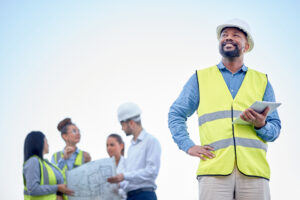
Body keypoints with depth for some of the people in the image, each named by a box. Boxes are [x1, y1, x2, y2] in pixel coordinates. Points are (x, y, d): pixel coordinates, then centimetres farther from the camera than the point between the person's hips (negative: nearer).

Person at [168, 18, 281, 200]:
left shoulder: (262, 81, 21)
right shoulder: (201, 78, 19)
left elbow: (275, 129, 17)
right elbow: (176, 114, 20)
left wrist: (261, 125, -6)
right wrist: (188, 146, 4)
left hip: (254, 170, 1)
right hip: (214, 169, -1)